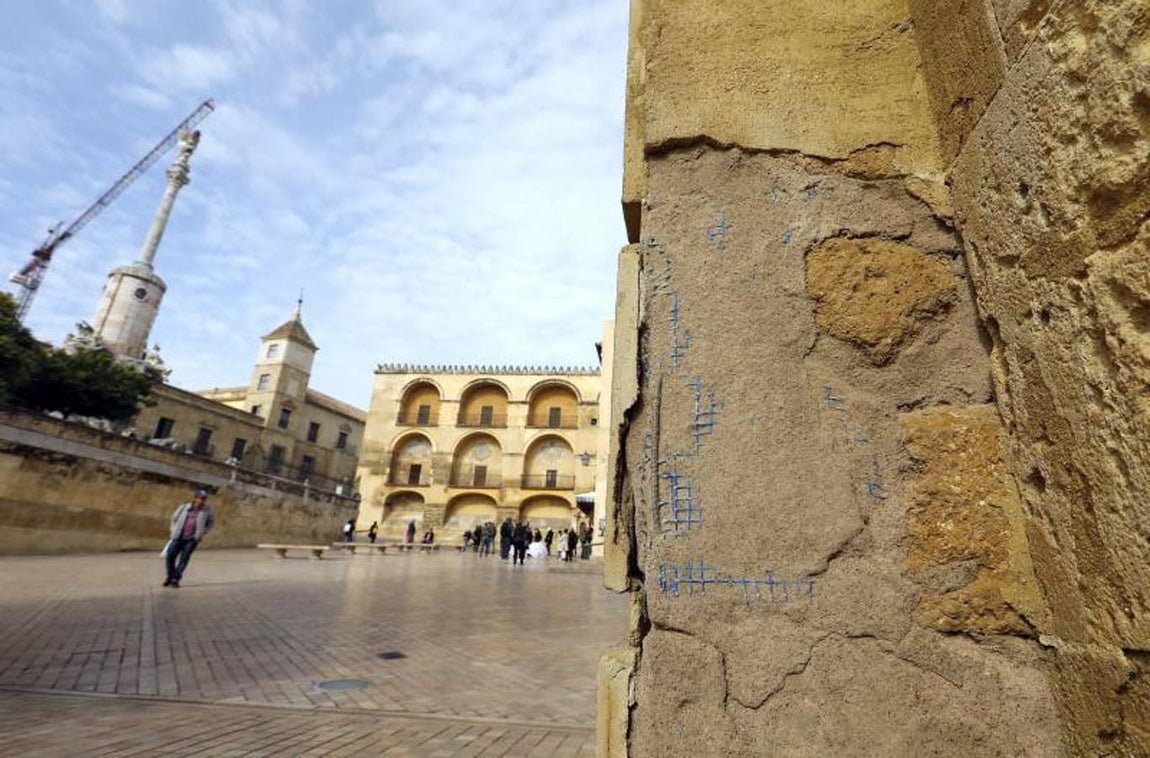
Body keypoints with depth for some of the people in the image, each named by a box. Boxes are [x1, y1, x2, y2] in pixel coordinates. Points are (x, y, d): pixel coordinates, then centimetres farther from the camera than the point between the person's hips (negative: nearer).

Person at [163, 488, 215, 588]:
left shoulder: (207, 510, -1)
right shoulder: (184, 508, 1)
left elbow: (211, 522, 13)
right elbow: (174, 519, 18)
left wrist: (202, 532, 4)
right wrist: (174, 532, 11)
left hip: (192, 539, -2)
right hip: (178, 538, 2)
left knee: (184, 558, -11)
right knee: (169, 556, 1)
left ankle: (176, 579, -1)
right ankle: (170, 576, 25)